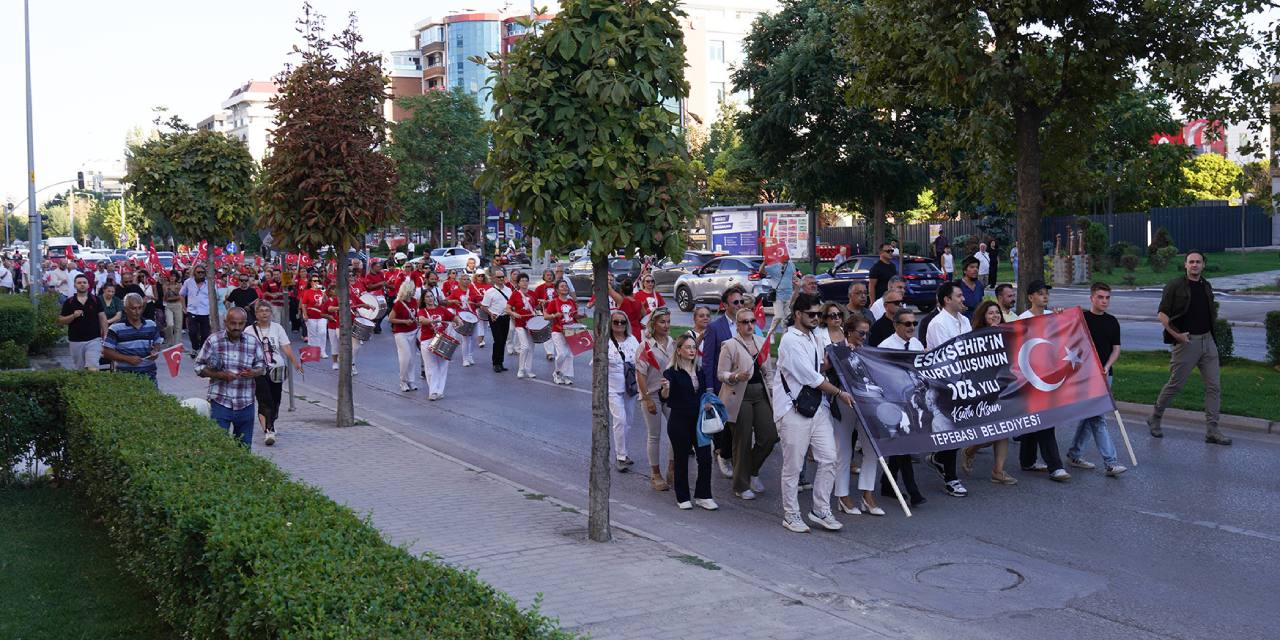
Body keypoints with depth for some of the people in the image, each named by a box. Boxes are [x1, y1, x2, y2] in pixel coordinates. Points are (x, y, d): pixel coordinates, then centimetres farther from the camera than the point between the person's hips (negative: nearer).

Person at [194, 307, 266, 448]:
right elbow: (199, 367, 0)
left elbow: (262, 365, 12)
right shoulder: (213, 341, -3)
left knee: (245, 446, 11)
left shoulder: (253, 342, 2)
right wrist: (220, 375, -17)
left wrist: (253, 373, -12)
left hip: (245, 404, 3)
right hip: (220, 402, -2)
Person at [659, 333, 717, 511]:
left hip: (699, 421, 5)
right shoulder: (672, 372, -10)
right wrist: (665, 388, -41)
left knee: (705, 457, 0)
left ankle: (703, 496, 13)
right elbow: (664, 398, -21)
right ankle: (682, 498, 18)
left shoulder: (699, 370, 9)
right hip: (679, 421, -5)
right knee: (681, 459, 5)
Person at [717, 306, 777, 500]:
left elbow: (769, 371, 16)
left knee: (770, 436, 0)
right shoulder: (729, 345, -7)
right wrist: (736, 377, -26)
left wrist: (772, 391, 8)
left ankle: (752, 471, 26)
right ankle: (741, 486, 15)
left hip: (761, 395, 5)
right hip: (740, 397, -5)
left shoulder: (761, 341, 10)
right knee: (743, 442, 2)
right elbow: (721, 373, -8)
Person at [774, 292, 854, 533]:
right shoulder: (791, 341, -13)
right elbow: (811, 377, -14)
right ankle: (791, 515, 13)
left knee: (828, 459, 3)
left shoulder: (811, 337, 16)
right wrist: (840, 393, -6)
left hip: (818, 407, 8)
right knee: (793, 466, 1)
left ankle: (820, 510, 15)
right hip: (794, 410, -8)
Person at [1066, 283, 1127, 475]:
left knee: (1089, 416, 12)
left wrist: (1107, 367, -7)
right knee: (1097, 419, -9)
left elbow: (1116, 349, 9)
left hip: (1104, 375, 6)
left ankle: (1074, 455, 24)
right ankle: (1110, 463, -12)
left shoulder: (1112, 322, 10)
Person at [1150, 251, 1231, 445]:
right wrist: (1175, 334, -16)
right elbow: (1162, 314, -9)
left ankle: (1212, 431, 4)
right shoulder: (1175, 286, -6)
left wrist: (1211, 327, 12)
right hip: (1187, 341, -6)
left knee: (1213, 386, 1)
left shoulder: (1206, 286, 12)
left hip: (1208, 340, 6)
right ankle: (1154, 419, 21)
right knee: (1175, 384, 2)